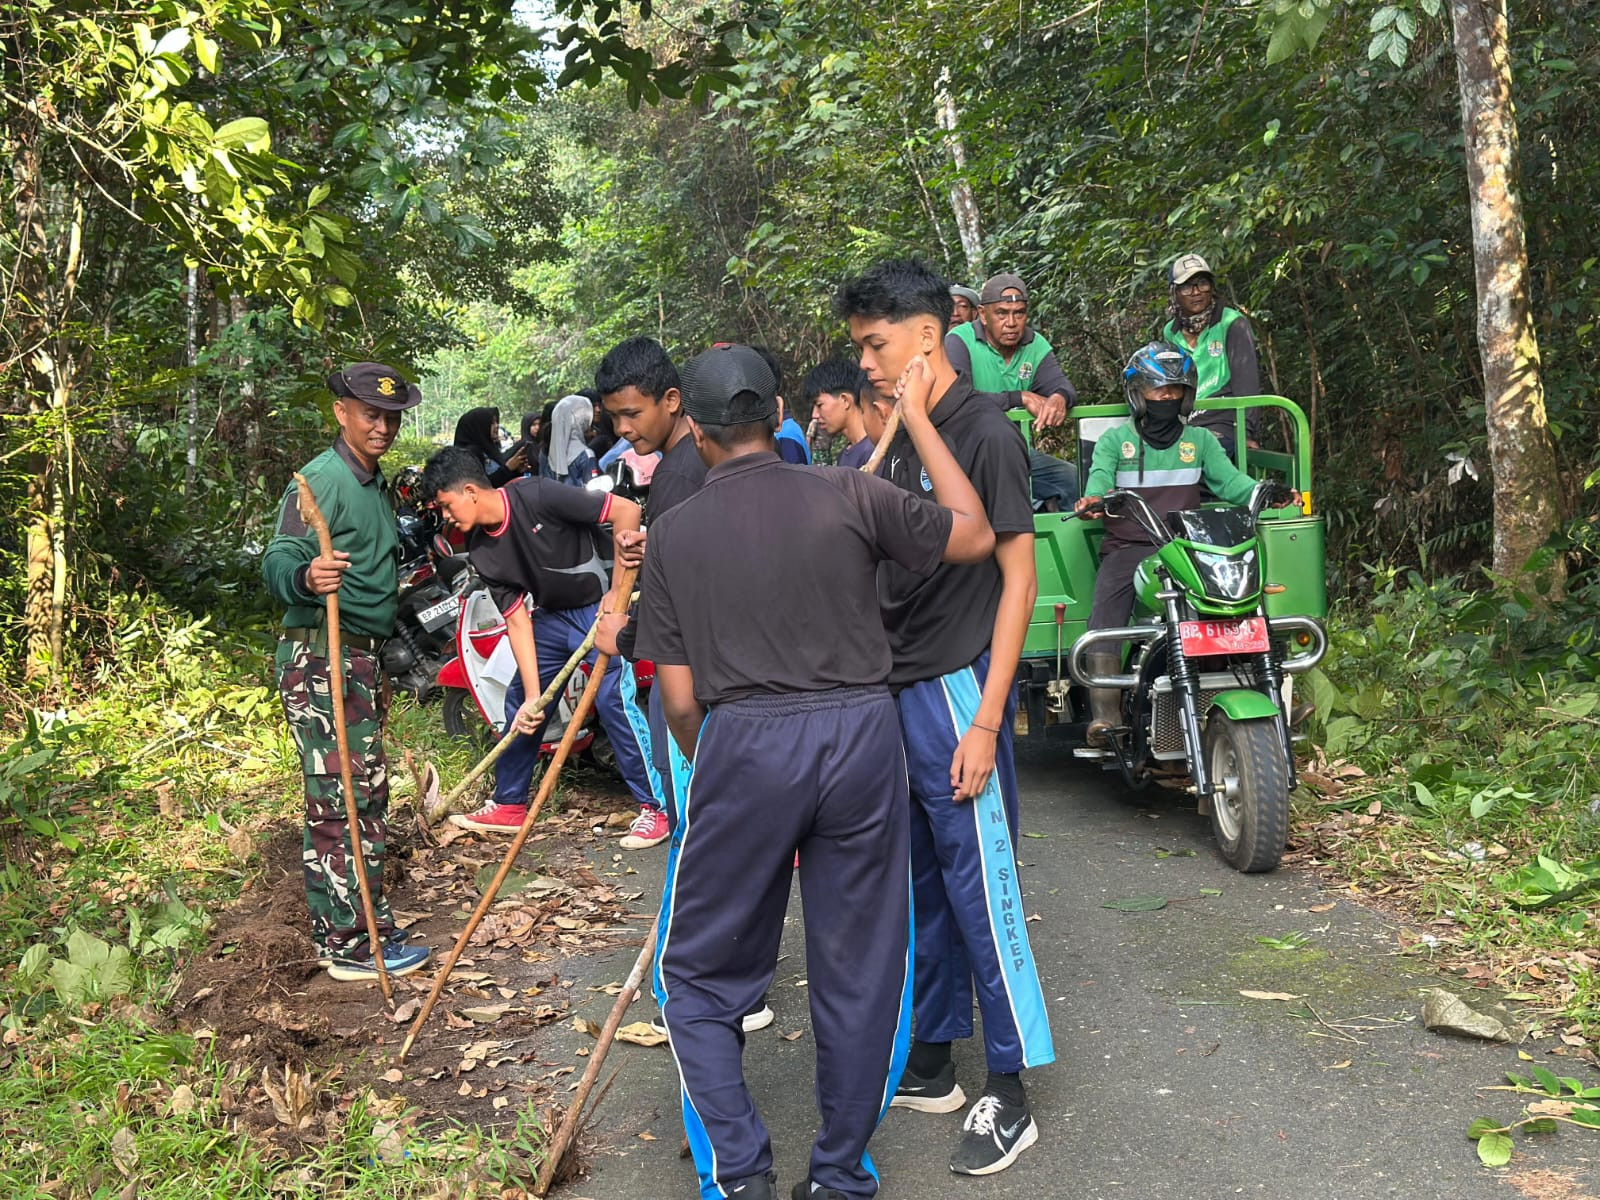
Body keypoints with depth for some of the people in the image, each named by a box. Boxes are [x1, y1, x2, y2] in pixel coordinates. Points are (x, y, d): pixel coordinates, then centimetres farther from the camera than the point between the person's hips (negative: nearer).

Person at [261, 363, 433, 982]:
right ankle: (354, 944, -1)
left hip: (359, 658, 10)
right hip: (321, 659, -10)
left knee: (366, 794, 16)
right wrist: (306, 577, -47)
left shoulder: (374, 484, 17)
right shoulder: (322, 480, -13)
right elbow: (277, 559, -24)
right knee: (345, 799, -8)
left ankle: (341, 929, 27)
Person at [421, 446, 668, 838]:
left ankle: (658, 804, -7)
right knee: (519, 702, 8)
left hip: (604, 604, -8)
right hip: (551, 614, 8)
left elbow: (626, 510, -24)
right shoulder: (482, 552, -3)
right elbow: (517, 619, -4)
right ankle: (509, 805, 23)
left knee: (613, 697, -18)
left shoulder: (538, 497, -24)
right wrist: (533, 695, -12)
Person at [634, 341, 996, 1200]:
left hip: (741, 745, -1)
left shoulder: (673, 534, 1)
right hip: (861, 736, 1)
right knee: (859, 971, 15)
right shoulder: (849, 495, -1)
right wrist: (918, 421, 17)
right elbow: (974, 536, 13)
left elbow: (680, 699, 2)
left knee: (698, 974, 16)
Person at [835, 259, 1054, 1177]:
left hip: (957, 692, -8)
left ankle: (1010, 1095, 11)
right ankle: (933, 1062, 28)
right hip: (896, 691, 8)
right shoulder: (898, 439, 12)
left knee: (980, 886, -1)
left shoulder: (985, 433, -12)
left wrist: (987, 721, -18)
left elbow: (1018, 577, -14)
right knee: (919, 884, 15)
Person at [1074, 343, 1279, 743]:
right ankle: (1105, 714, -26)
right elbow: (1100, 480, -3)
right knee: (1104, 622, -23)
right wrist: (1092, 499, -28)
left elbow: (1229, 481, 9)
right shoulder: (1114, 440, 13)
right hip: (1126, 547, -1)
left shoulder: (1199, 439, 19)